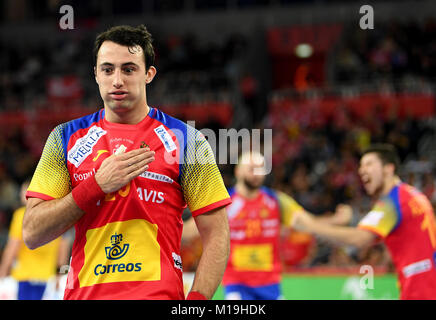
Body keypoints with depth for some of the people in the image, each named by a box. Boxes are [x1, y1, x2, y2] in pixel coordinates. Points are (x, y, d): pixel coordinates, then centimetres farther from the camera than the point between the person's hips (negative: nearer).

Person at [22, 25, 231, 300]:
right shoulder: (66, 138, 5)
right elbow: (32, 233, -1)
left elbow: (216, 235, -3)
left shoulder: (186, 140, 0)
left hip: (160, 293, -2)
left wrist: (196, 300, -16)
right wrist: (98, 185, -12)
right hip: (83, 293, 2)